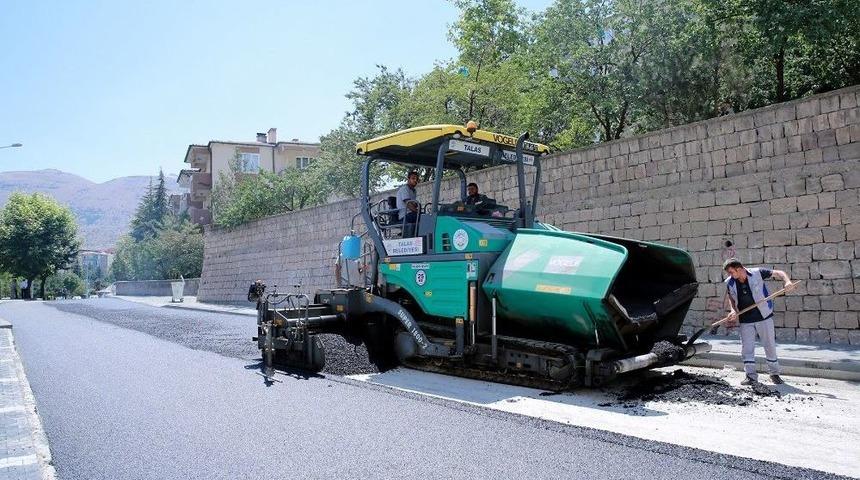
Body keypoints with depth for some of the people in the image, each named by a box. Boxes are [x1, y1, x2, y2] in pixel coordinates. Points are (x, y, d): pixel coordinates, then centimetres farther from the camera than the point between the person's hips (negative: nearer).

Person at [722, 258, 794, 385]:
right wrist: (733, 310, -8)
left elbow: (778, 273, -7)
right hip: (745, 320, 2)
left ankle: (774, 373, 25)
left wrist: (787, 281, -26)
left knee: (770, 346, 9)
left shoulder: (757, 273, -13)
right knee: (747, 348, -1)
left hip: (764, 317, -2)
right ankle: (751, 376, 7)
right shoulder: (730, 282, -4)